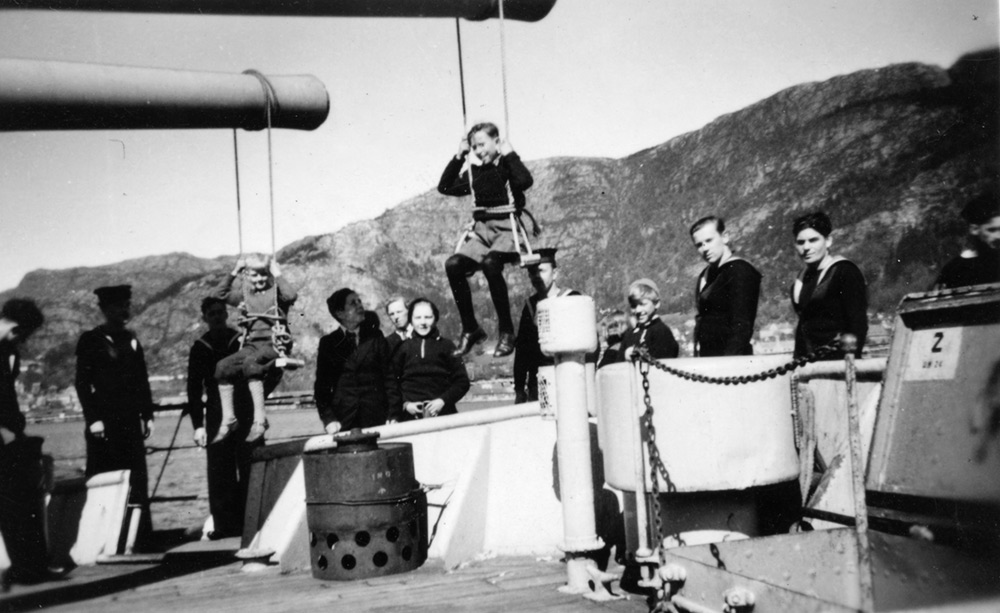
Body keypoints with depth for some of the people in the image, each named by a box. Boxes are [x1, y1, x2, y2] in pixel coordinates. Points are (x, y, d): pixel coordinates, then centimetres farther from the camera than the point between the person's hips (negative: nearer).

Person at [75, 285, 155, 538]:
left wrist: (147, 415, 9)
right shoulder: (90, 340, -1)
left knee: (137, 479, 5)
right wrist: (93, 419, -12)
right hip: (104, 422, -5)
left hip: (131, 421, 5)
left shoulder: (131, 339, 14)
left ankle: (142, 531, 9)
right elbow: (82, 383, -5)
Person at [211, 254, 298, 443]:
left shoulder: (275, 290, 1)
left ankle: (260, 419, -33)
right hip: (252, 345, 6)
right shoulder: (244, 294, 17)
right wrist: (233, 273, 4)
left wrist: (278, 275, -11)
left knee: (250, 363, -35)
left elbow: (292, 295, -20)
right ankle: (228, 419, -13)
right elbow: (219, 295, 10)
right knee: (223, 367, -17)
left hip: (274, 344, -6)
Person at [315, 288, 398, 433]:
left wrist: (393, 415, -1)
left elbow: (388, 376, 7)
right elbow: (322, 384, 6)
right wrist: (328, 419, -6)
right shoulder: (328, 343, 7)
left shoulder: (376, 337, 8)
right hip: (343, 420, 0)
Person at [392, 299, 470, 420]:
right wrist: (405, 403, -3)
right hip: (411, 416, 0)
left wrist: (443, 401, -6)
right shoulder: (403, 347, 9)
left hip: (443, 413, 0)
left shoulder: (446, 346, 7)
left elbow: (462, 382, 6)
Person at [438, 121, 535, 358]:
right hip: (481, 229, 5)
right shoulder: (474, 172, 16)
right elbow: (445, 187, 17)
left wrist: (509, 154, -10)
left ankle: (506, 330, -23)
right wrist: (458, 157, 12)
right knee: (454, 264, -20)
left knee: (490, 263, -35)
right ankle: (470, 329, -9)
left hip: (506, 228, -5)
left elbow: (525, 181, -20)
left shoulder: (508, 165, 2)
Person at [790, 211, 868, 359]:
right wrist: (797, 360, 12)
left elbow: (858, 325, -10)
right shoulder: (802, 277, 16)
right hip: (804, 362, 6)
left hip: (836, 359, -6)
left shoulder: (845, 272, -5)